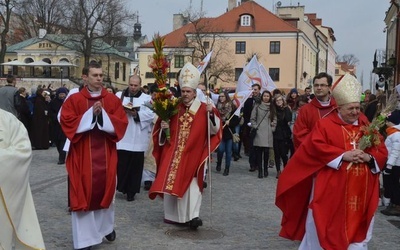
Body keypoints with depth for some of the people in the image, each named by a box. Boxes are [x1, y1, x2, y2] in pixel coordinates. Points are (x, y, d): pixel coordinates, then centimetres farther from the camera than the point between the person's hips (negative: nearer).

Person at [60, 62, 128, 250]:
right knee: (84, 193, 0)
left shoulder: (113, 100, 4)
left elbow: (121, 123, -3)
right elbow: (67, 123, -10)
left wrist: (102, 115, -17)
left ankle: (106, 226, 36)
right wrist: (90, 114, -17)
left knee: (105, 189, 12)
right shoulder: (74, 100, -1)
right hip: (82, 155, -2)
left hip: (106, 154, 2)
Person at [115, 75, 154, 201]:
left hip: (137, 138, -1)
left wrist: (136, 114, -17)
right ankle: (121, 187, 15)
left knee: (135, 166, 3)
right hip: (121, 136, 1)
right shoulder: (119, 95, 11)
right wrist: (122, 109, -15)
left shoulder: (146, 98, 6)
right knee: (120, 163, 0)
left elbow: (151, 115, -6)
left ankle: (131, 191, 12)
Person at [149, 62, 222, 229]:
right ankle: (173, 215, 19)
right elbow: (163, 132, 15)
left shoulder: (203, 109, -1)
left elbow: (215, 129, -7)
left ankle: (192, 216, -9)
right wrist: (164, 128, -7)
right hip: (173, 153, 3)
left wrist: (211, 114, -21)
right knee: (171, 182, 5)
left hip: (192, 153, -3)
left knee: (191, 182, -8)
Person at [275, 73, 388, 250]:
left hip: (361, 192, 4)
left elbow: (381, 151, 9)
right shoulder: (325, 125, -3)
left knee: (357, 231, 11)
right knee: (326, 230, 3)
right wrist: (343, 155, -20)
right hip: (332, 190, -4)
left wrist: (369, 157, -13)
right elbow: (315, 146, -16)